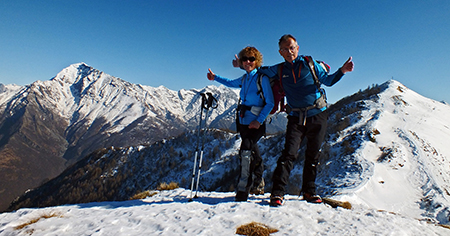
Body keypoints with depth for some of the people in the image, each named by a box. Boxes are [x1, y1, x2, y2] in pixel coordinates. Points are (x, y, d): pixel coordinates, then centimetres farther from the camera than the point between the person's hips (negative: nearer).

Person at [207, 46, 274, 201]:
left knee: (246, 151, -19)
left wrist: (259, 120, -18)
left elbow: (270, 103, -9)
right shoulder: (244, 79, 12)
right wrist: (215, 78, 27)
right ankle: (258, 185, 30)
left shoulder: (262, 78, -7)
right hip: (243, 121, 7)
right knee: (253, 153, 14)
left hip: (256, 122, -6)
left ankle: (243, 190, -13)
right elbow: (230, 83, 34)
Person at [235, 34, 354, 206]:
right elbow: (259, 70, 21)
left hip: (317, 116, 0)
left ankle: (309, 191, 20)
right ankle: (277, 192, -9)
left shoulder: (309, 63, 5)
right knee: (289, 153, -13)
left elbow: (328, 81, 7)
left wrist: (342, 71, -8)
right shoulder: (279, 70, 8)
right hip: (296, 118, 0)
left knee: (313, 155, 7)